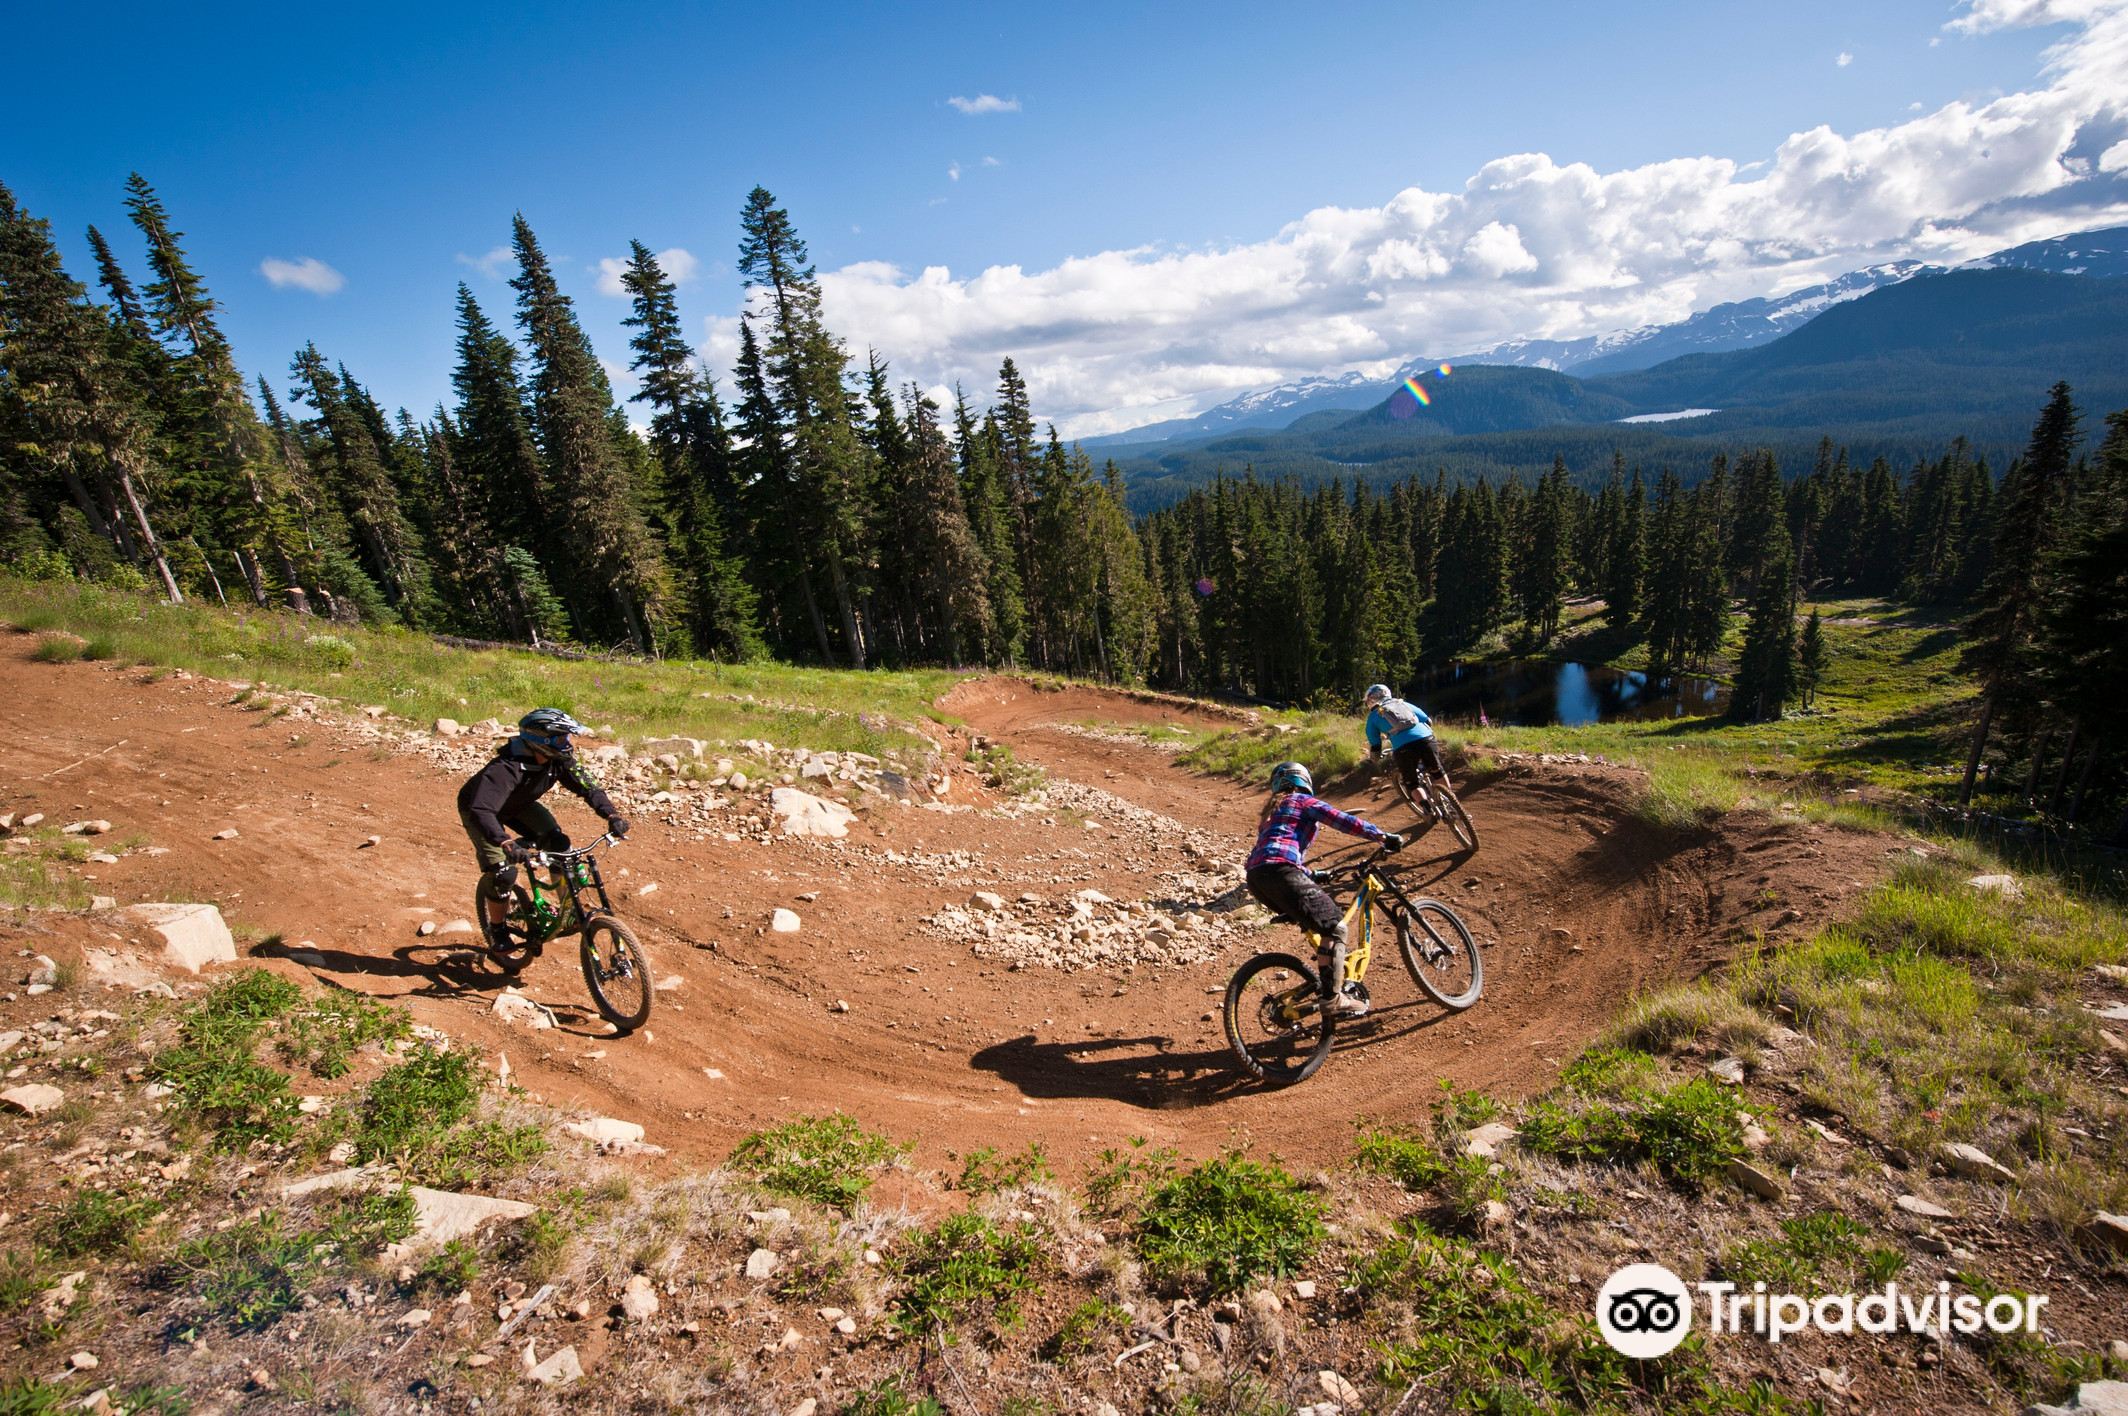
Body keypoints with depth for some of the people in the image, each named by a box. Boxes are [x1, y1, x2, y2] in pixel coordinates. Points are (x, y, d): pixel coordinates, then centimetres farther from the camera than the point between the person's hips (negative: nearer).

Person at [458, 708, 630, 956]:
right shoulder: (506, 768, -41)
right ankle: (496, 929, 9)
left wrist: (612, 815, -39)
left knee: (559, 843, -17)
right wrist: (506, 844, -64)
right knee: (504, 872, -16)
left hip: (519, 805, 5)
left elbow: (587, 787, -21)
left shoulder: (560, 760, -24)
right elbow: (482, 810, -50)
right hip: (477, 808, -5)